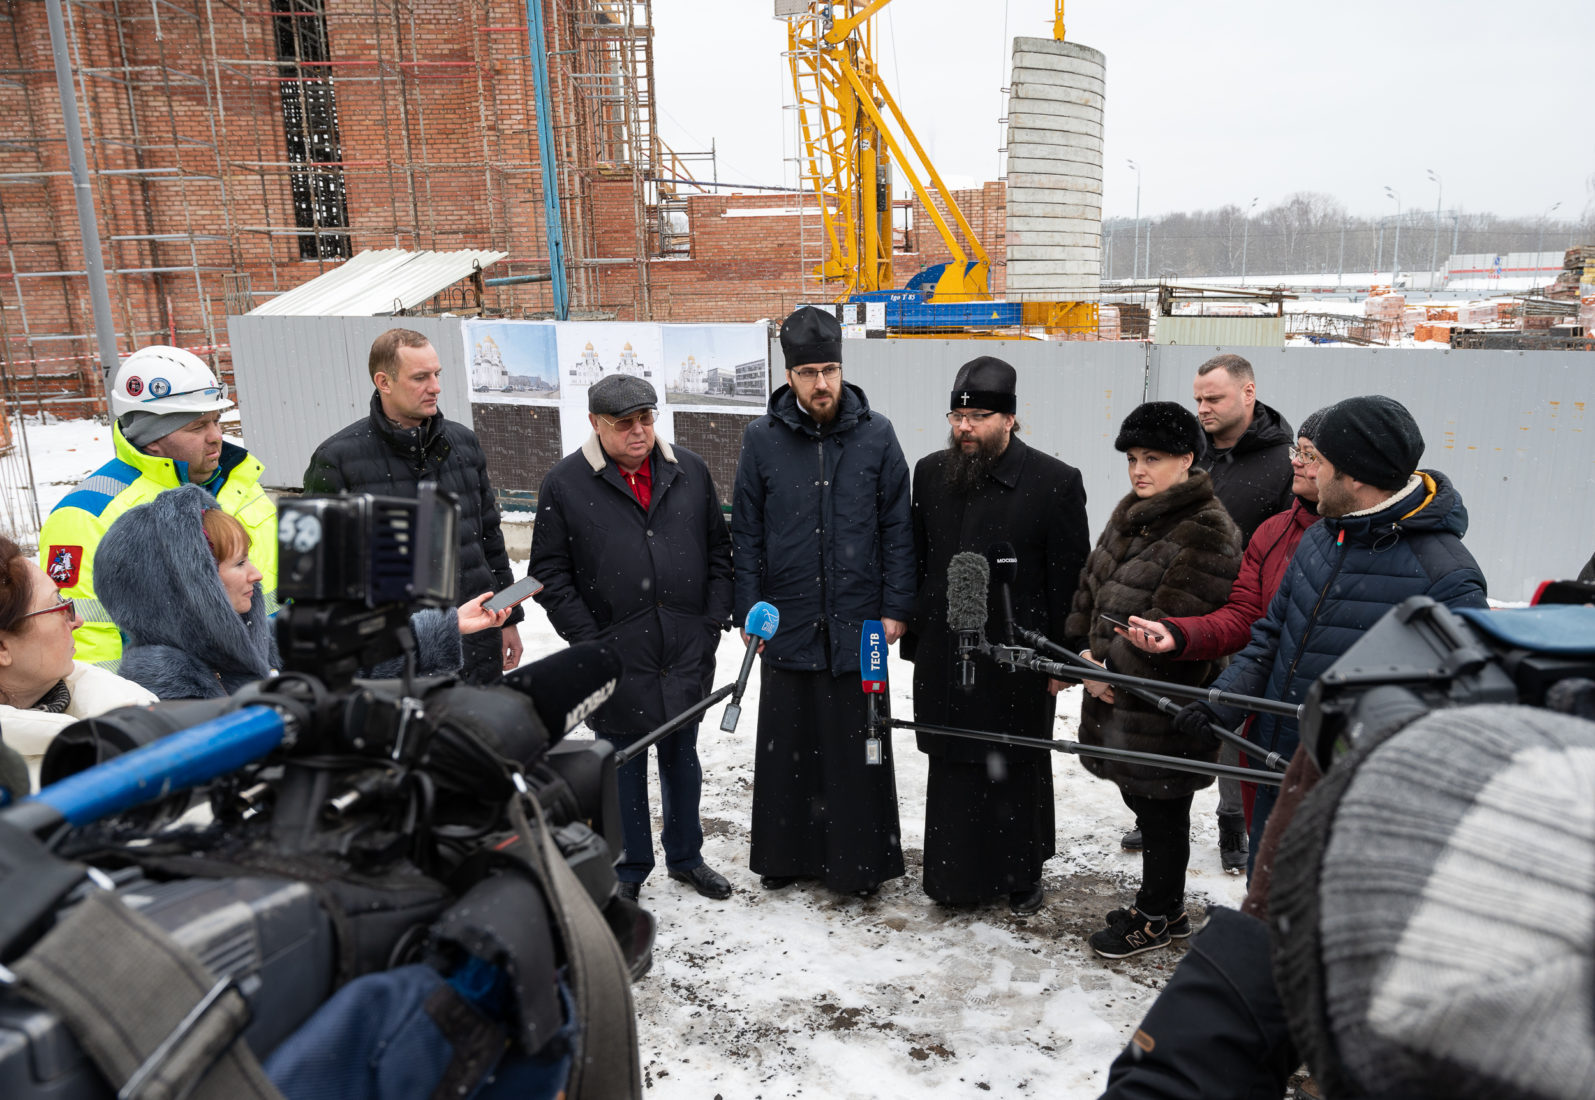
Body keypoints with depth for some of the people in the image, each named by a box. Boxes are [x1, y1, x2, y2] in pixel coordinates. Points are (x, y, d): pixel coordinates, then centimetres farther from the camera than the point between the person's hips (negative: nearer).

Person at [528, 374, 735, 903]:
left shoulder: (690, 471, 4)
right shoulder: (564, 483, -5)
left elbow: (718, 550, 10)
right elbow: (549, 572, -4)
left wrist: (714, 621, 1)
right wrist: (588, 642, -10)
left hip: (686, 656, 3)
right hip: (616, 661, -3)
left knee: (681, 757, 18)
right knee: (623, 766, 11)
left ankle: (685, 856, 36)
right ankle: (628, 871, 29)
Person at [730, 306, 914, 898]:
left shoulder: (876, 435, -1)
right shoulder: (762, 439, 0)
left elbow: (898, 528, 2)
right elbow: (745, 534, 4)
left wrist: (895, 607, -2)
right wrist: (750, 611, 0)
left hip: (858, 622, -1)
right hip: (787, 624, 1)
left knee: (858, 746, 8)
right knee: (787, 744, 12)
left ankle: (861, 860, 23)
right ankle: (787, 854, 28)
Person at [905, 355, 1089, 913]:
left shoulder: (1056, 482, -9)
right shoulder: (930, 473, 4)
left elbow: (1069, 581, -6)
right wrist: (913, 638, 10)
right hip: (944, 658, 4)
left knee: (1018, 771, 12)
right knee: (951, 768, 13)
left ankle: (1022, 873, 32)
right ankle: (954, 875, 28)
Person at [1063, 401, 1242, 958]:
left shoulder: (1206, 533, -19)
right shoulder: (1131, 515, 12)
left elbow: (1171, 622, -24)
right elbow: (1092, 588, 16)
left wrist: (1109, 664, -18)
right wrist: (1083, 652, 7)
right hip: (1120, 692, 9)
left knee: (1161, 811, 6)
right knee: (1144, 802, 19)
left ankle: (1158, 916, 23)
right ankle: (1164, 906, 35)